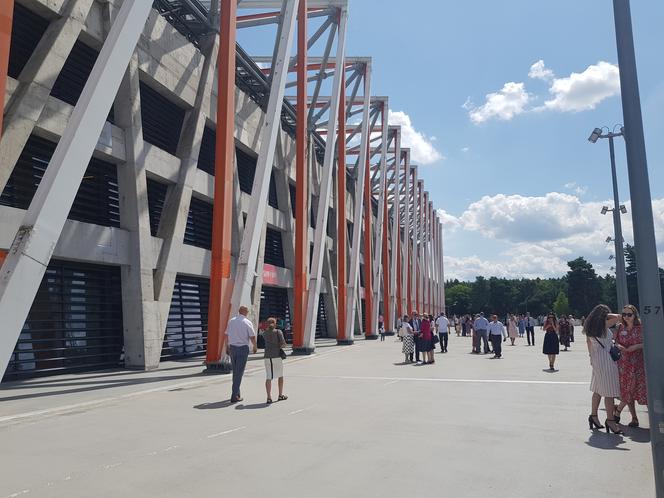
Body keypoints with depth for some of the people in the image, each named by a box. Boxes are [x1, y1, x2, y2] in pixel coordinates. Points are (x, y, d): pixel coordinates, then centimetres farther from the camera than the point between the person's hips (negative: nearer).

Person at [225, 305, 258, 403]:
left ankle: (237, 393, 25)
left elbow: (227, 335, 10)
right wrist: (255, 347, 8)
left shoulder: (231, 321, 4)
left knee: (235, 371, 17)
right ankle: (234, 396, -2)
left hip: (232, 347, 5)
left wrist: (227, 346, 22)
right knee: (239, 372, 0)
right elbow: (252, 337, -8)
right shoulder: (247, 322, -9)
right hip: (243, 348, -5)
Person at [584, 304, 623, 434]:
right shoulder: (604, 325, -13)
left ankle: (593, 415, 22)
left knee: (598, 390, 15)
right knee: (609, 391, -4)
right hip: (606, 358, -8)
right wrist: (607, 315, 1)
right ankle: (610, 420, -1)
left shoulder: (589, 327, 8)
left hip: (596, 359, 8)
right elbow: (618, 317, -14)